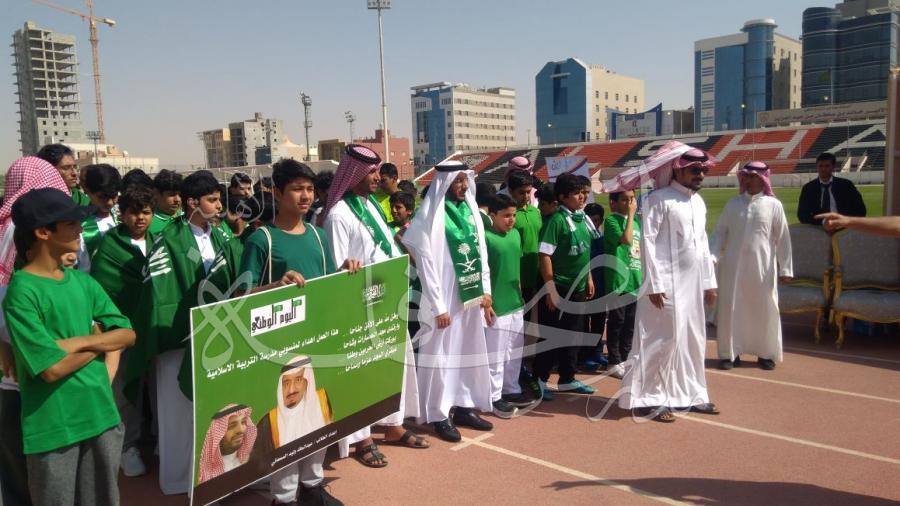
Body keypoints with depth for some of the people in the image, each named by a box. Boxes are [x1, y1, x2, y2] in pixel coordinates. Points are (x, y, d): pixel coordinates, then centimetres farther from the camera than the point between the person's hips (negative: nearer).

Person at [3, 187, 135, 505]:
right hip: (53, 427, -5)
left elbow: (127, 334, 5)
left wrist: (81, 342, -12)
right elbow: (53, 369, -19)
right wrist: (99, 341, -4)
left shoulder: (83, 281, 5)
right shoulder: (22, 291, -15)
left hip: (102, 414, 6)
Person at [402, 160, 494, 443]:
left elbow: (481, 251, 12)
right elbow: (426, 264, -14)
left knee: (469, 353, 15)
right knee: (440, 355, 3)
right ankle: (439, 415, 15)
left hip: (470, 297, 7)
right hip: (445, 298, -7)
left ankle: (463, 406, 29)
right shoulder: (431, 216, -13)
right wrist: (438, 306, -15)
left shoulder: (470, 210, 7)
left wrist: (485, 290, 6)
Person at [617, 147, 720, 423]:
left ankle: (691, 394, 26)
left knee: (693, 340, 13)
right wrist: (654, 284, -19)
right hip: (667, 283, -7)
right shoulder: (659, 199, -10)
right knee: (664, 339, -4)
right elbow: (647, 240, -15)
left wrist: (709, 281, 15)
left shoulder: (698, 202, 14)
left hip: (693, 283, 8)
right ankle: (650, 399, 8)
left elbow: (703, 243, 18)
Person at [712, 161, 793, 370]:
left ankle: (766, 353, 22)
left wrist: (785, 268, -1)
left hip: (762, 266, -1)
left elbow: (783, 238, 0)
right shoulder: (733, 203, 4)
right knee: (730, 309, 4)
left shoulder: (773, 205, -1)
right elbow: (720, 232, 6)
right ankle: (729, 353, 15)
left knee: (765, 310, 6)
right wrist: (713, 257, -6)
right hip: (733, 265, 2)